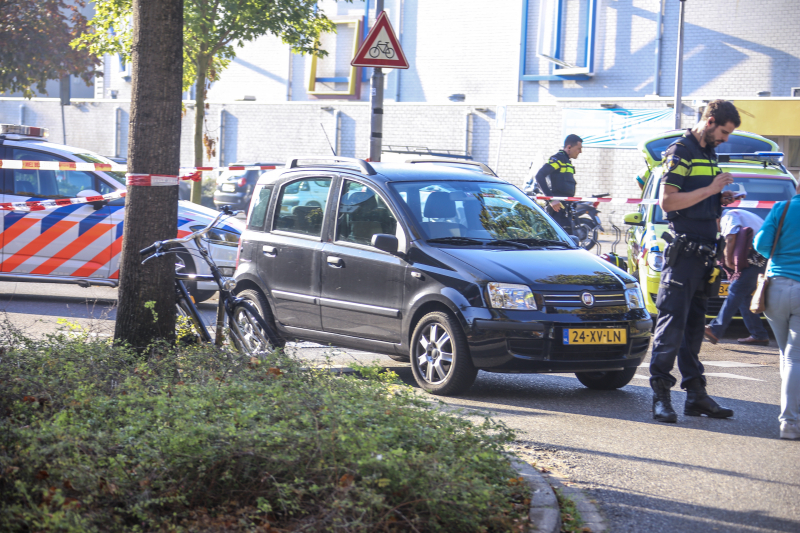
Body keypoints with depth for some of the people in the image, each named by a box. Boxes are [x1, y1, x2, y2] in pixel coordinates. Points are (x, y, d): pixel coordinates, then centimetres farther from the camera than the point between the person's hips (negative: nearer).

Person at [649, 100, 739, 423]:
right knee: (672, 325, -9)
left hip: (704, 252, 9)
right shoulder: (681, 153, -8)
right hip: (683, 253, -9)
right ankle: (660, 394, -6)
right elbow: (667, 201, -17)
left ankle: (696, 394, 14)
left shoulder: (708, 155, 20)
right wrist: (710, 190, -17)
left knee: (694, 326, 11)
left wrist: (720, 201, 9)